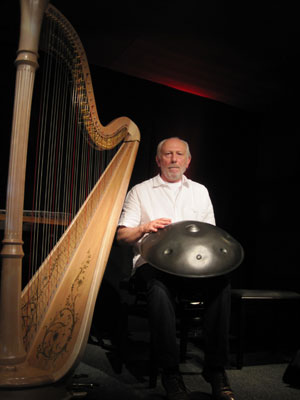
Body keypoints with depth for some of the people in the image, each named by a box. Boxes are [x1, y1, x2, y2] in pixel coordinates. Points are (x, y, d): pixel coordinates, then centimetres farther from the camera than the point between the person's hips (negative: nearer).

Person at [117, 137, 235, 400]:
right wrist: (145, 227, -14)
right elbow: (121, 235, 7)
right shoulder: (140, 191, 13)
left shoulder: (200, 191, 22)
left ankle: (216, 369, -18)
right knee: (159, 289, -36)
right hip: (153, 262, -2)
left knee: (221, 282, -29)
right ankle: (170, 373, -22)